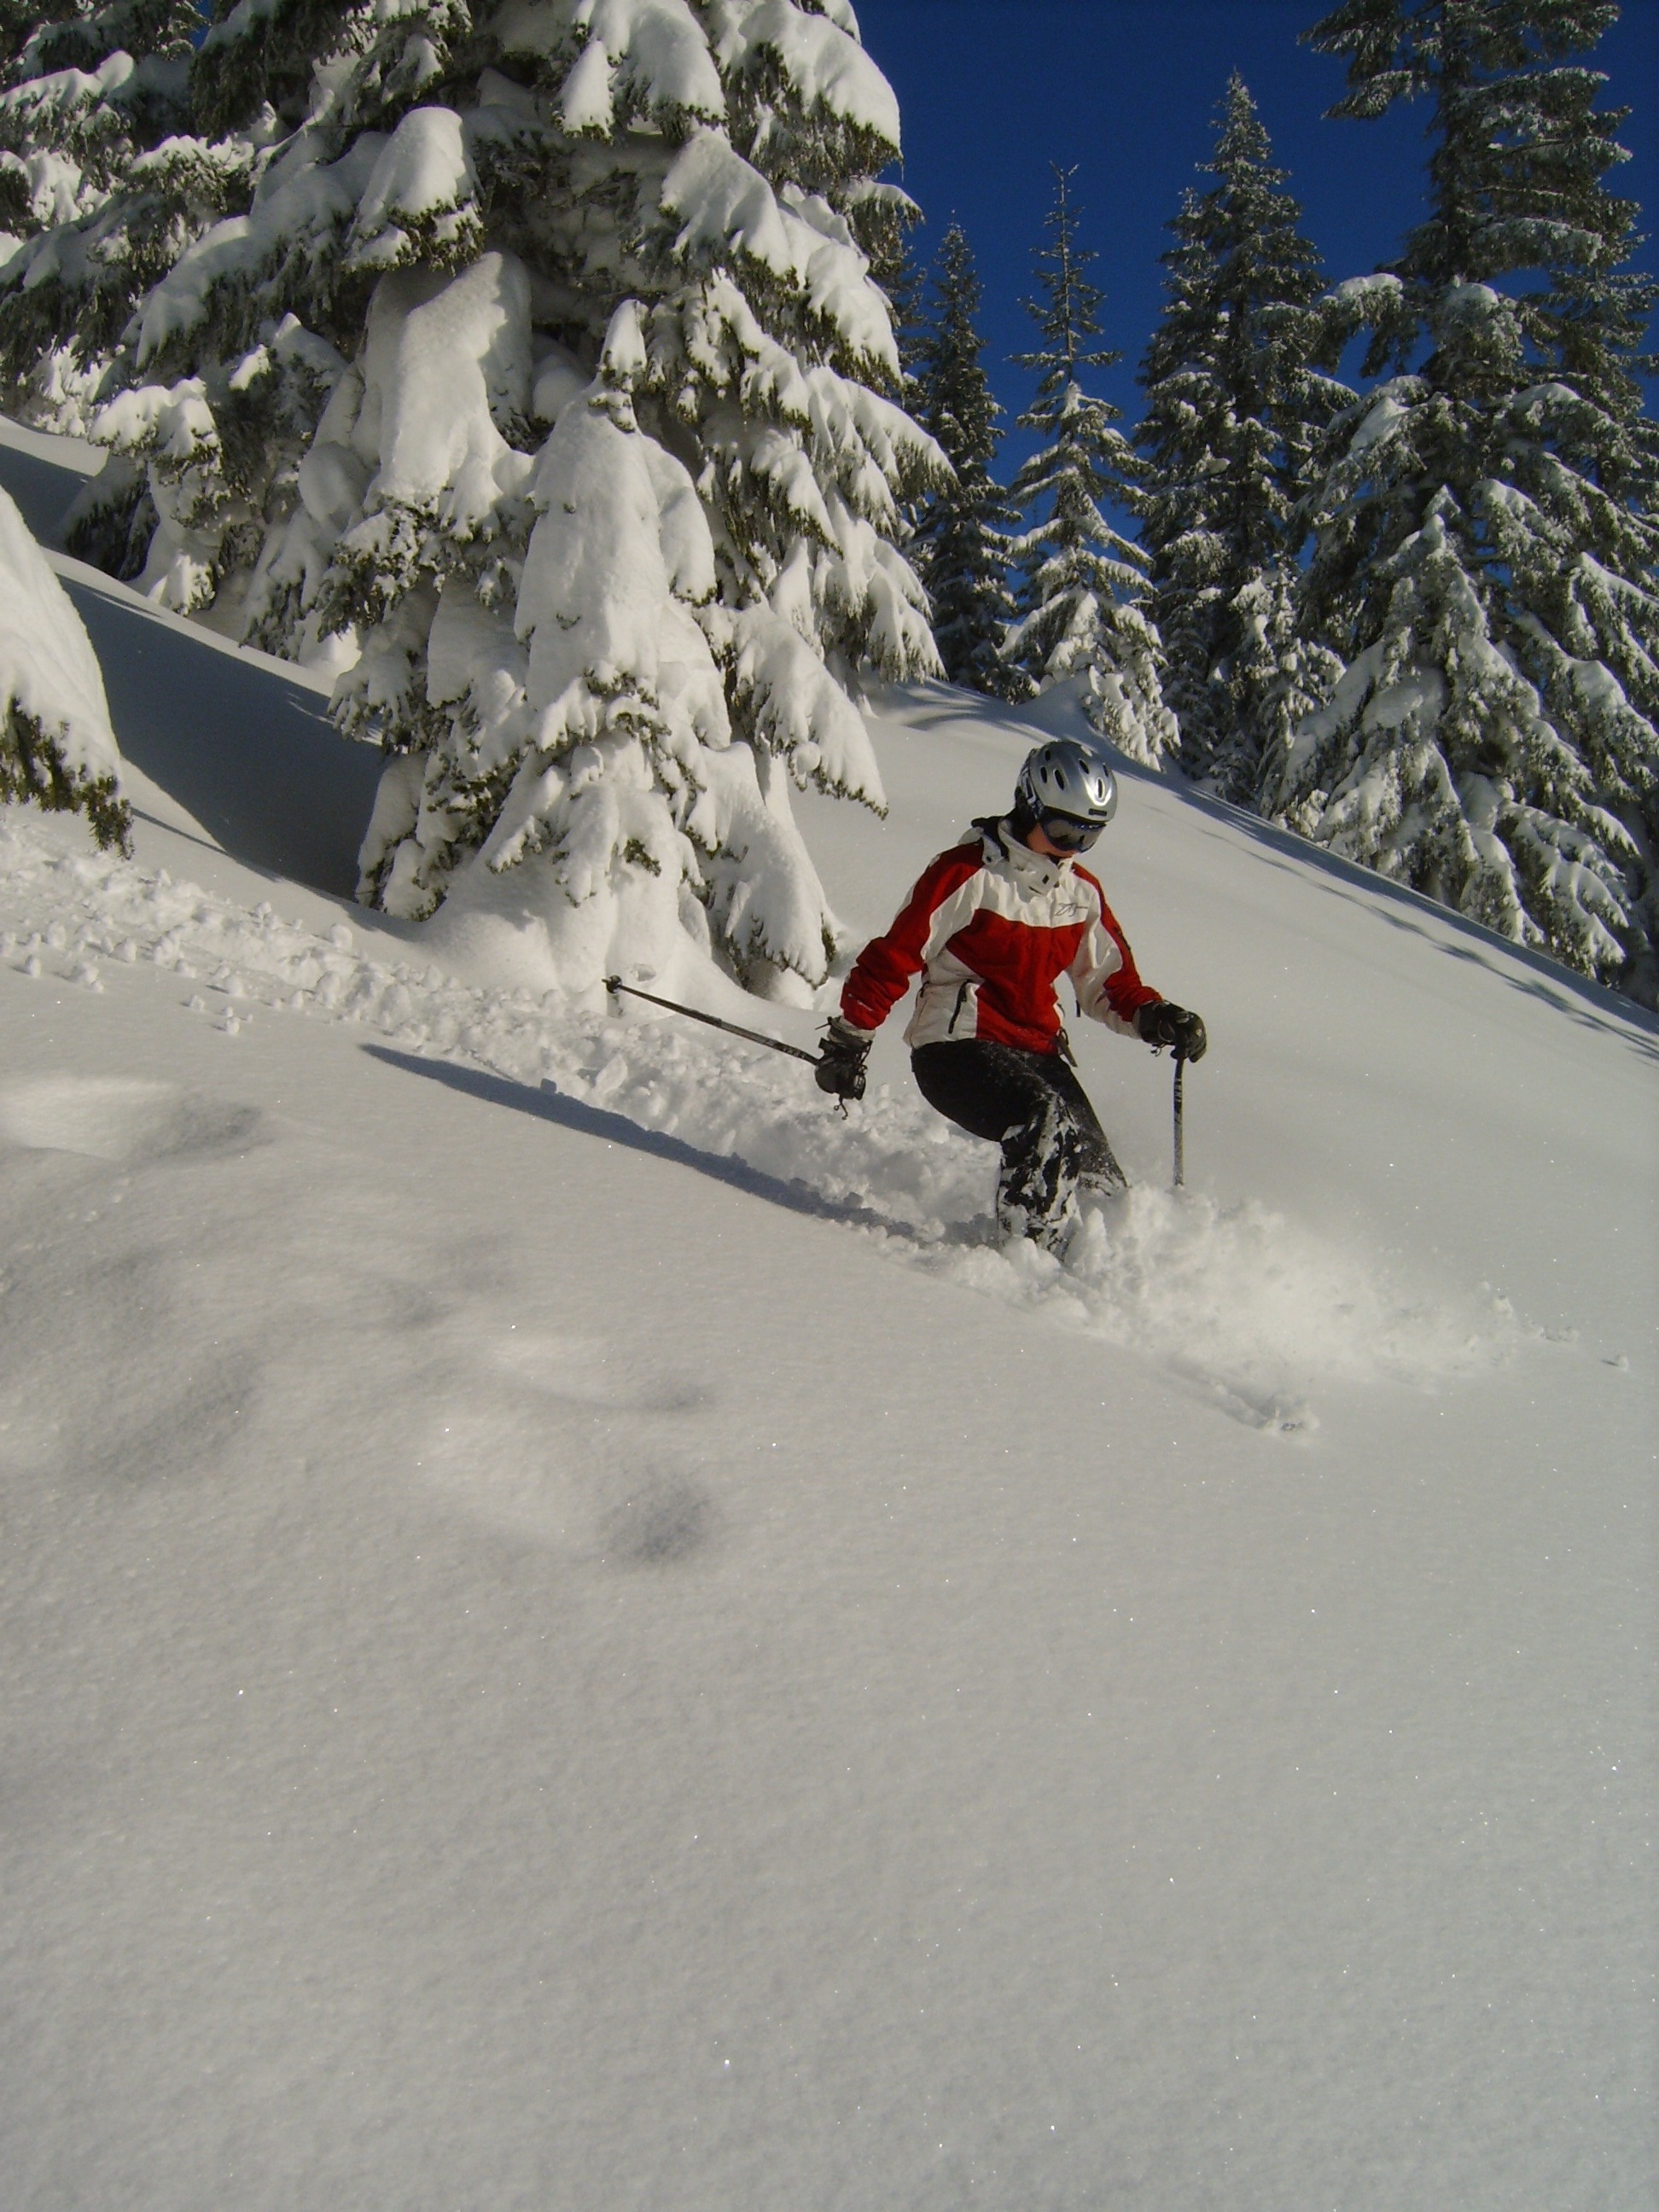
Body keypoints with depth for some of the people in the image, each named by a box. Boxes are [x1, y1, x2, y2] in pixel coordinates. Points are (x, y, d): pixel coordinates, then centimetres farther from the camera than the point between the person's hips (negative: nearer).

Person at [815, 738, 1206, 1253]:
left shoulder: (1084, 893, 11)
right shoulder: (968, 874, -9)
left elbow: (1109, 982, 18)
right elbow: (893, 958, -8)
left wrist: (1154, 1017, -2)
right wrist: (849, 1041, -8)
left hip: (1037, 1050, 7)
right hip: (957, 1044, -7)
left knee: (1100, 1182, -5)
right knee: (1047, 1118, -31)